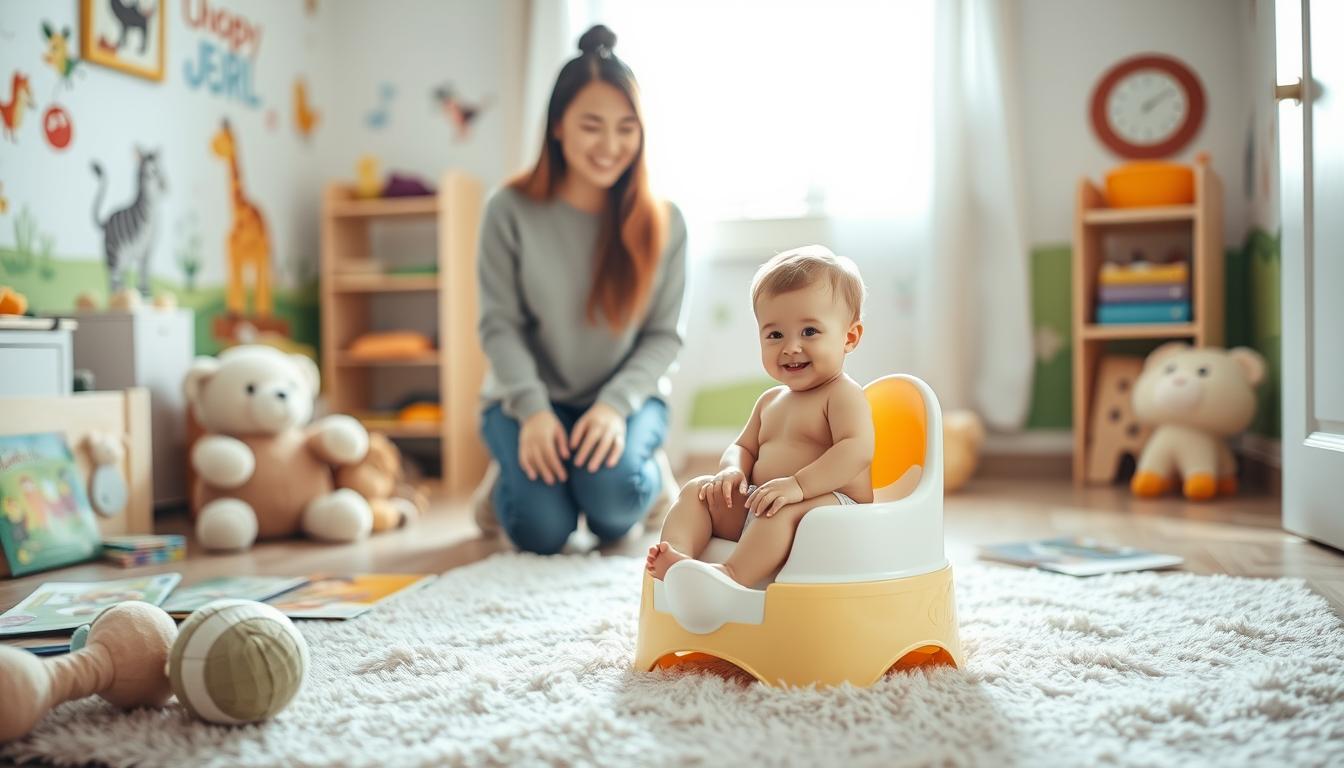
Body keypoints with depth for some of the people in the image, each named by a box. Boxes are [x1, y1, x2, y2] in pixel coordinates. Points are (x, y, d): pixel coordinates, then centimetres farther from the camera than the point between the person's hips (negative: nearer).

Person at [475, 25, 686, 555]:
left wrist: (616, 404, -20)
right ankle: (512, 474, 15)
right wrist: (533, 410, -22)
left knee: (610, 495, -32)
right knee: (542, 530, -21)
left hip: (625, 397, 0)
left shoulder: (662, 223, -4)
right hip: (530, 396, 0)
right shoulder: (511, 212, -9)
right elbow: (500, 326, -8)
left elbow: (663, 335, -4)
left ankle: (648, 474, 7)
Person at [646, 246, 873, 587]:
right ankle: (677, 553, -29)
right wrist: (733, 470, -2)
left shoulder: (843, 394, -5)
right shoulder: (771, 401, 22)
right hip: (755, 510, 8)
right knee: (698, 490, -3)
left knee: (786, 509, -38)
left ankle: (733, 574, -53)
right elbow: (744, 447, 24)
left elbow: (857, 450, -21)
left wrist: (798, 484, -32)